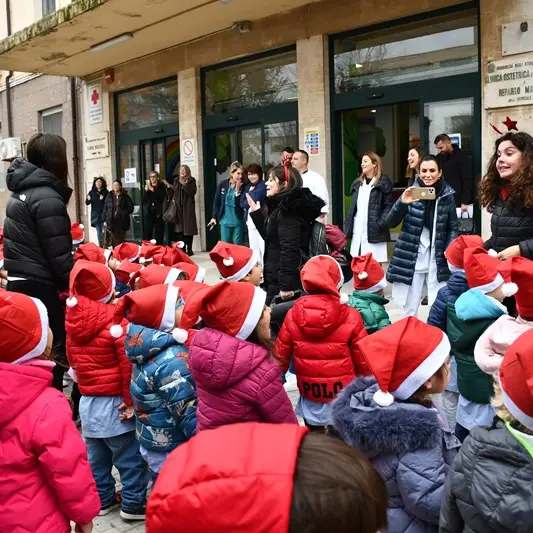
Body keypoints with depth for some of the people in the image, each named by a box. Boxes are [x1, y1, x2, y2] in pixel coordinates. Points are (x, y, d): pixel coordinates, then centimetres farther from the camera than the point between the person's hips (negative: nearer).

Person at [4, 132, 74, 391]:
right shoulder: (47, 198, -16)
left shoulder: (21, 191, 12)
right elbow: (59, 256, -18)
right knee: (52, 353, 1)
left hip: (19, 283, 9)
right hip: (40, 287, -9)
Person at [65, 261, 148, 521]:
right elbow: (128, 362, -20)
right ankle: (133, 504, 15)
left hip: (87, 400, 7)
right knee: (130, 457, 6)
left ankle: (102, 499, 31)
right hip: (113, 401, -7)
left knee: (96, 457, 19)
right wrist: (131, 399, -13)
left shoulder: (73, 320, 2)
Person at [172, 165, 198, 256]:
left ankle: (189, 249, 1)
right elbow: (174, 192, 22)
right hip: (178, 207, 4)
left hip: (188, 207, -4)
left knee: (188, 228, -4)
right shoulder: (176, 181, 15)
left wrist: (185, 185, -20)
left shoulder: (191, 181, 1)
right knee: (179, 229, -1)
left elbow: (193, 192, -11)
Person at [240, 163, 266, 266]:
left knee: (263, 246, -11)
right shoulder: (248, 186, 14)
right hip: (250, 219, 8)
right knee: (253, 247, 13)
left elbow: (255, 200, -17)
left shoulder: (262, 185, -7)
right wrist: (250, 204, -8)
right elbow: (242, 203, 7)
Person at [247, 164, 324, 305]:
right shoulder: (283, 207, 14)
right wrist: (256, 212, 20)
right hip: (278, 278, 10)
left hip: (282, 281, -10)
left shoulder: (288, 210, -16)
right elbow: (270, 237, 24)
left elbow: (290, 249, -24)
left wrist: (286, 285, -26)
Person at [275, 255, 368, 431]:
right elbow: (363, 359, -7)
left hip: (310, 395, 2)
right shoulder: (351, 317, -15)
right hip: (344, 395, -2)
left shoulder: (293, 315, -8)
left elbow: (280, 356, 0)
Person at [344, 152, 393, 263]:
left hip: (373, 230, -5)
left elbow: (389, 206, -5)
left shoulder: (383, 182, 0)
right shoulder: (357, 183, 18)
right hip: (357, 230, 6)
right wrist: (347, 225, 9)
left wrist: (380, 224, -17)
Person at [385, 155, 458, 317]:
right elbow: (389, 223, -6)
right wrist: (402, 203, -23)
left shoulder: (447, 195, 2)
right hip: (411, 258, 0)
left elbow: (453, 227, 11)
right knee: (409, 309, 6)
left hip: (438, 259, 0)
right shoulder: (411, 193, 0)